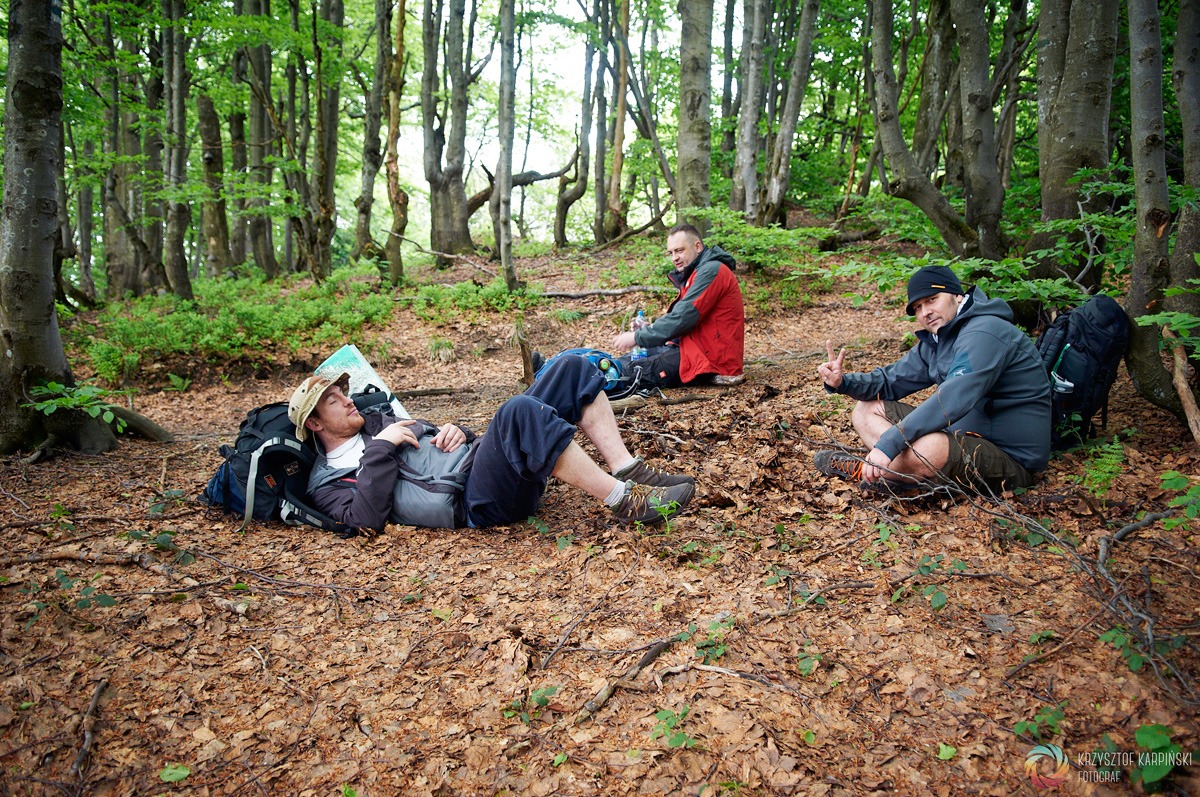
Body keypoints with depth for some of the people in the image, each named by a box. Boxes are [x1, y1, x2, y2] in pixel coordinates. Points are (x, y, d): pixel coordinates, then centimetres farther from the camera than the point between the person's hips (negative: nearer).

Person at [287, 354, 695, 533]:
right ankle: (624, 501, -31)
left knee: (573, 368, -5)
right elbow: (368, 519, -12)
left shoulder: (376, 421, 29)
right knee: (519, 410, -38)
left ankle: (629, 470, -16)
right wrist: (381, 449, -11)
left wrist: (455, 432, 6)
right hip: (475, 503, -8)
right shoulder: (327, 482, 8)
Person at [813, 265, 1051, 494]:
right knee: (866, 409, 9)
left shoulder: (985, 331, -21)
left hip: (1011, 459, -10)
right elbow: (890, 381, 14)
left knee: (927, 447, -40)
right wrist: (842, 382, -7)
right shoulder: (934, 341, 11)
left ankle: (865, 471, -9)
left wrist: (887, 444, -36)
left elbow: (953, 400, -33)